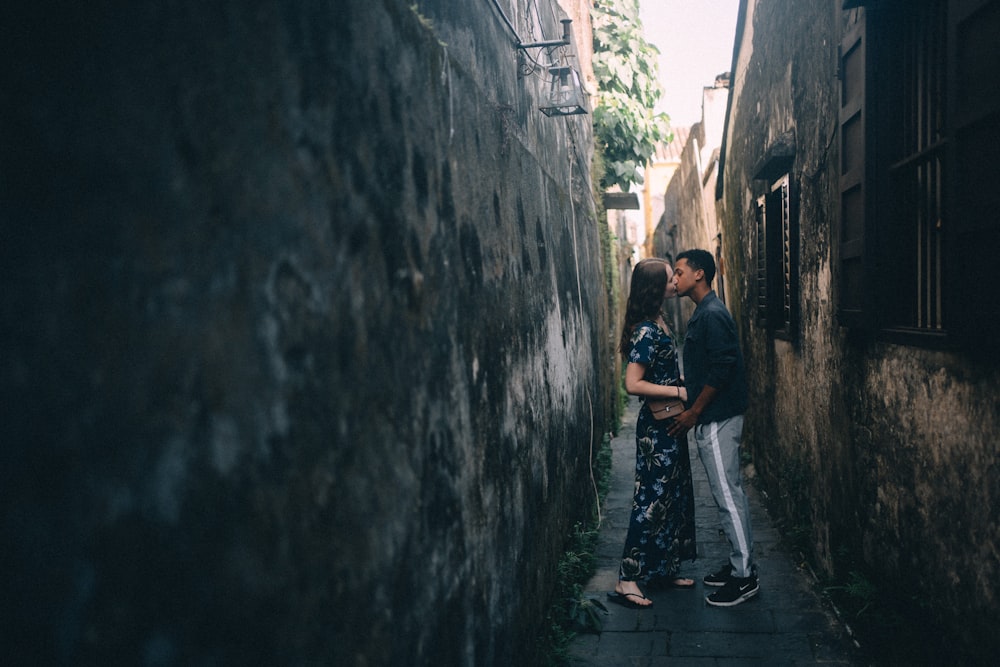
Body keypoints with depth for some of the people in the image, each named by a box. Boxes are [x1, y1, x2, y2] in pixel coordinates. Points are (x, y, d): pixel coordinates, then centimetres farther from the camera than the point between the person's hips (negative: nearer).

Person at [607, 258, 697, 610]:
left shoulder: (655, 324, 10)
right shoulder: (647, 331, -20)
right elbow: (633, 384, -25)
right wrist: (678, 391, -21)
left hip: (668, 425, 10)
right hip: (656, 427, -10)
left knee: (674, 497, 16)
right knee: (652, 500, -5)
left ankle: (662, 570, 27)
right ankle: (627, 580, 2)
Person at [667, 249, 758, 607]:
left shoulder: (712, 314, -16)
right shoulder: (703, 313, 15)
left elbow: (721, 368, -22)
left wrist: (693, 412, -17)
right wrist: (693, 409, 17)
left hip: (718, 420, -10)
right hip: (711, 419, 10)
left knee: (728, 496, -4)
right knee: (728, 494, 15)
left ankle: (744, 577, 5)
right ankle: (739, 564, 25)